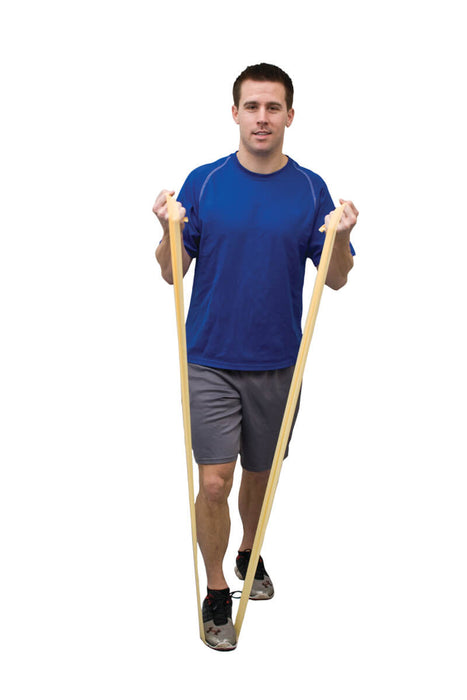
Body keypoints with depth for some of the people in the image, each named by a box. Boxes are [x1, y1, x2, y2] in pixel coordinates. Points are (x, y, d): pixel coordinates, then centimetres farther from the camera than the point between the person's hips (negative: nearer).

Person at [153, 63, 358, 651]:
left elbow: (335, 279, 1)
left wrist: (341, 237, -19)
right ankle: (216, 592, 14)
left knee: (260, 473, 17)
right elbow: (171, 272, -1)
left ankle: (250, 555, 42)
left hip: (278, 362, 2)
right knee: (214, 483, -6)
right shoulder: (203, 183, -3)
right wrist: (170, 232, -21)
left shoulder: (311, 189, 0)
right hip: (211, 361, -2)